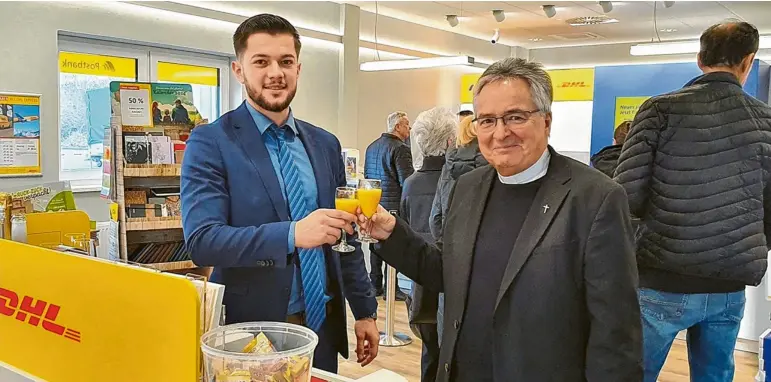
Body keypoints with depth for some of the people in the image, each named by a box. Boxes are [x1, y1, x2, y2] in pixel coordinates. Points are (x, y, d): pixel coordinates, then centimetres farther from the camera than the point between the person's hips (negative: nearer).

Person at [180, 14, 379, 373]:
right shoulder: (210, 142, -9)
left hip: (324, 324, 5)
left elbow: (344, 236, 11)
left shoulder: (325, 144, 6)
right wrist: (292, 233, -31)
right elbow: (201, 239, -19)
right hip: (253, 331, -4)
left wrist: (365, 311, 10)